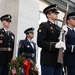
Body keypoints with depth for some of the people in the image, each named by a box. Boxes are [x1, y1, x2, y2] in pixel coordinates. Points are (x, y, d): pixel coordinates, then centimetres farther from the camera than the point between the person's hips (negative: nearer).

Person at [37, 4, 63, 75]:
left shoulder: (58, 28, 21)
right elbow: (40, 42, -11)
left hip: (58, 60, 7)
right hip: (48, 60, -7)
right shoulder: (44, 25, 0)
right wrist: (55, 45, -22)